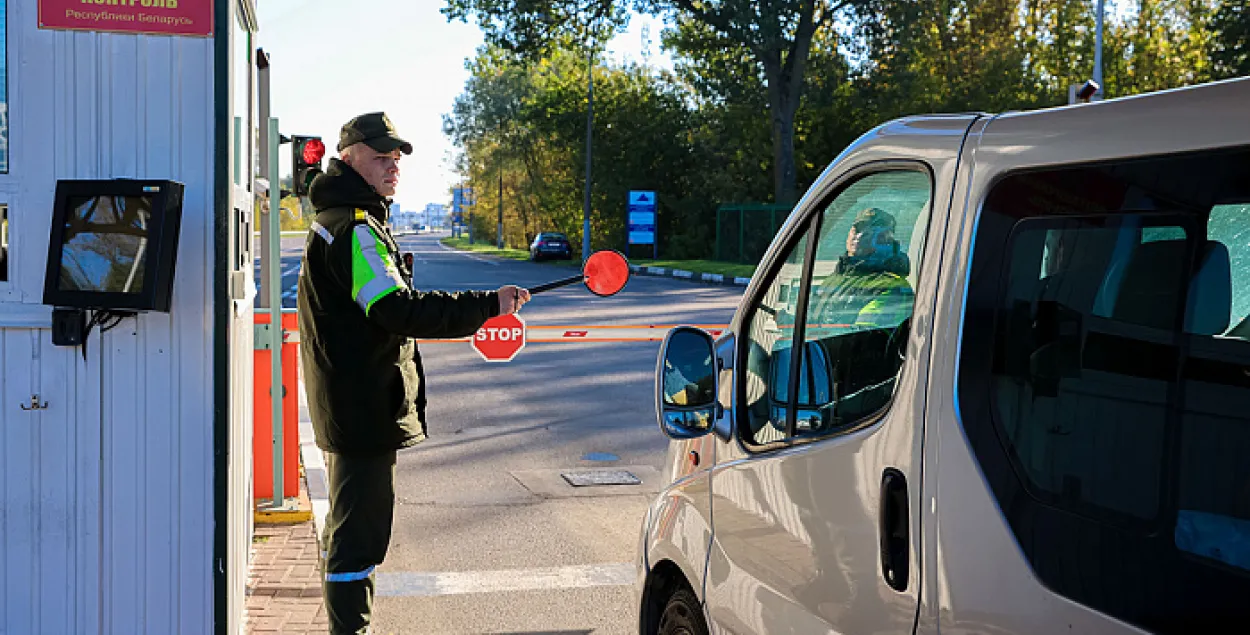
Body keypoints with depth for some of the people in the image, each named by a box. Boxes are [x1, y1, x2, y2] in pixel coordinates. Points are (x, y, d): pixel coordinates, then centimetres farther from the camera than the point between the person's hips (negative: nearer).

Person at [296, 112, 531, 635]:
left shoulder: (336, 221, 17)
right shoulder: (355, 229, -18)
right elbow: (400, 312, -27)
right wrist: (488, 305, -28)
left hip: (347, 408, 12)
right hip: (365, 409, -12)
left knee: (350, 528, 21)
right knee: (359, 533, -7)